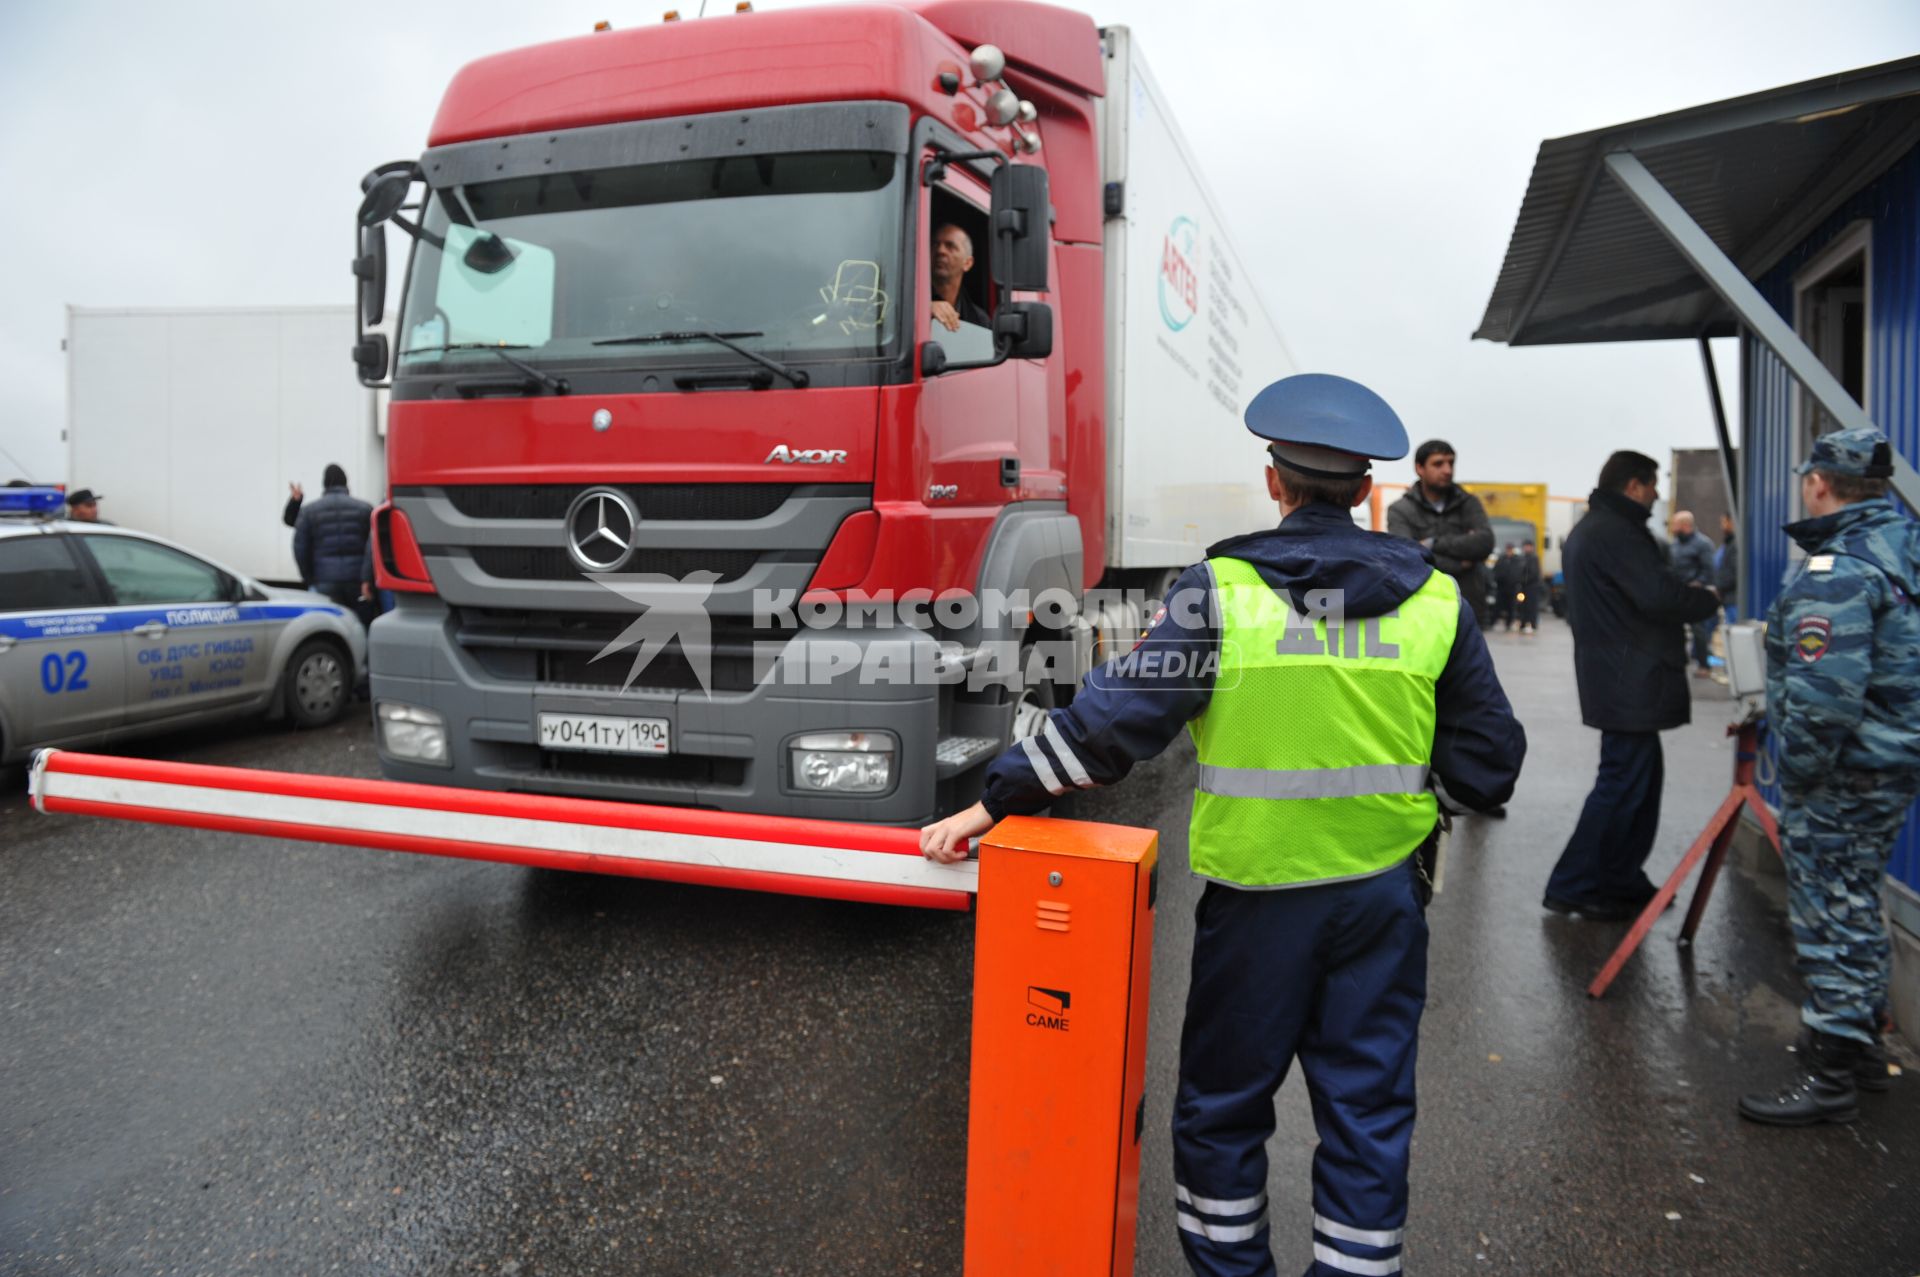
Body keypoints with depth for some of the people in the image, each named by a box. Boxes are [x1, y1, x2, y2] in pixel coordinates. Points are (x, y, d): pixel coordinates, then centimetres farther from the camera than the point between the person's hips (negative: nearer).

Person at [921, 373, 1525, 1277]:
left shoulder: (1220, 589, -12)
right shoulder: (1436, 600, 0)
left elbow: (1111, 720, -15)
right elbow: (1490, 763, 5)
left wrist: (995, 802, -7)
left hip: (1256, 890, -3)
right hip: (1384, 889, 3)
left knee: (1224, 1099, 16)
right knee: (1367, 1106, 15)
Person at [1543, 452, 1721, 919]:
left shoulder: (1588, 529, 19)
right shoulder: (1616, 531, -16)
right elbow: (1658, 596, -22)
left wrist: (1683, 594, 11)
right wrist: (1709, 598, -5)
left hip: (1614, 678, 11)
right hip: (1630, 680, -11)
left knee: (1640, 775, 17)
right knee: (1624, 782, -6)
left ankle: (1623, 882, 23)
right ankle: (1572, 888, -2)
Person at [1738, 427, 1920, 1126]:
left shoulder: (1837, 573, -22)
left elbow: (1824, 696, -29)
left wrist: (1798, 772, -15)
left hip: (1842, 775, -10)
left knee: (1831, 916, 0)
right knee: (1856, 906, 21)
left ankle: (1830, 1074, 10)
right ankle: (1860, 1042, 35)